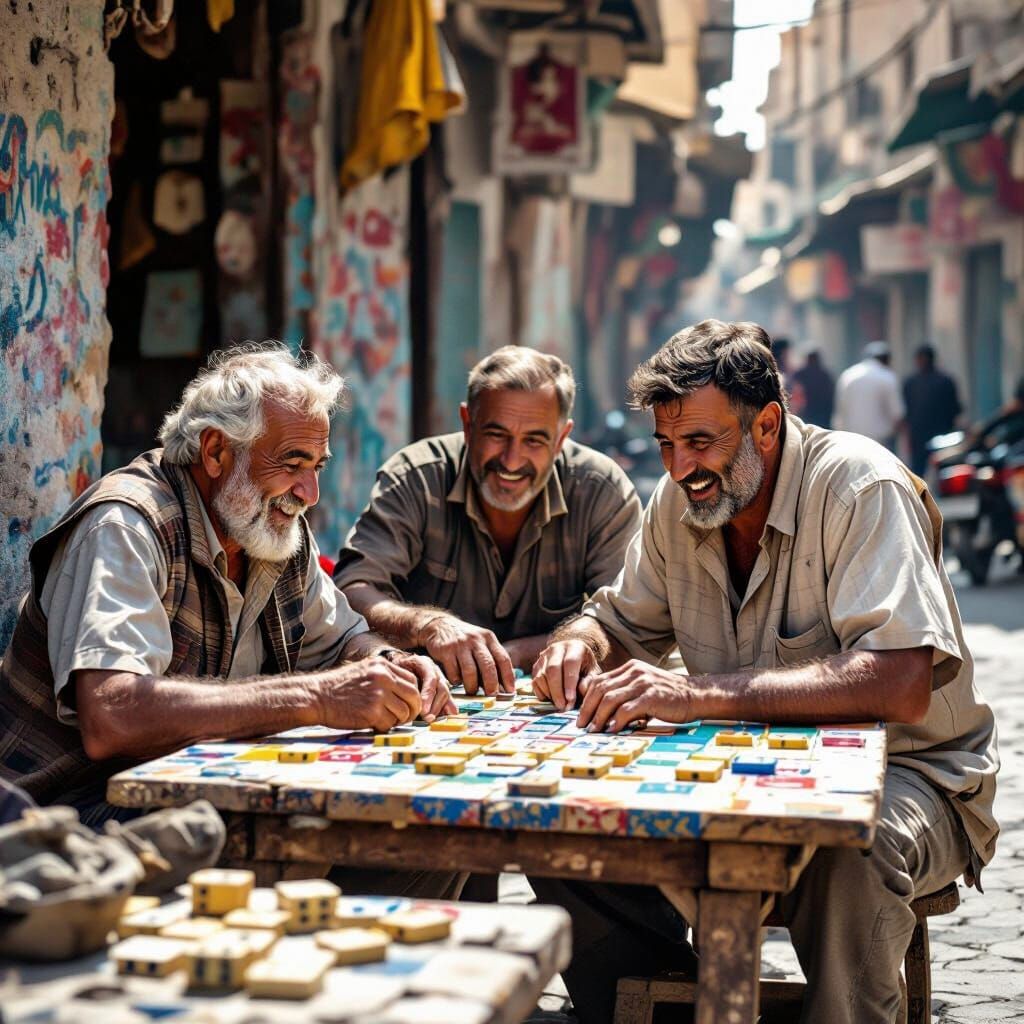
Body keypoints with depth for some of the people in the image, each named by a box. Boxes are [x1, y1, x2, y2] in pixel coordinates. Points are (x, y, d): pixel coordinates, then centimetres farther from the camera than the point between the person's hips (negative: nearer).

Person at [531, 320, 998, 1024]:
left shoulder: (860, 488, -19)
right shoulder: (680, 500, 1)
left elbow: (900, 687, -31)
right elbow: (620, 622, 14)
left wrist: (701, 695, -38)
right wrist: (578, 643, -12)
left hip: (903, 776, -6)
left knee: (847, 847, -40)